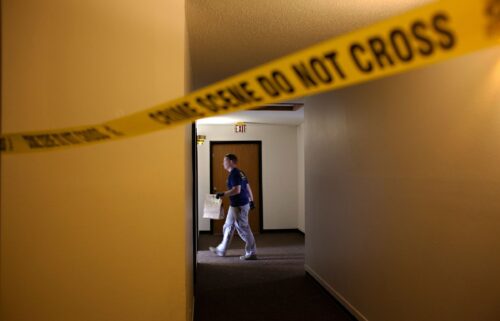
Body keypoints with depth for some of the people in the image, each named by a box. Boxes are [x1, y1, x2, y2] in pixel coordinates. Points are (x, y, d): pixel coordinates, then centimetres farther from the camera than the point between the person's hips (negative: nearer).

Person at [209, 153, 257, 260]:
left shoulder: (234, 174, -17)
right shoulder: (240, 173, 13)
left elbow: (236, 190, -25)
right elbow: (248, 187, 15)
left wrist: (222, 194, -20)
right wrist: (251, 201, 18)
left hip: (239, 206, -10)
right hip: (236, 205, 10)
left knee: (243, 229, -2)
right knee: (228, 227, 18)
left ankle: (252, 253, 8)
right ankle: (221, 250, 29)